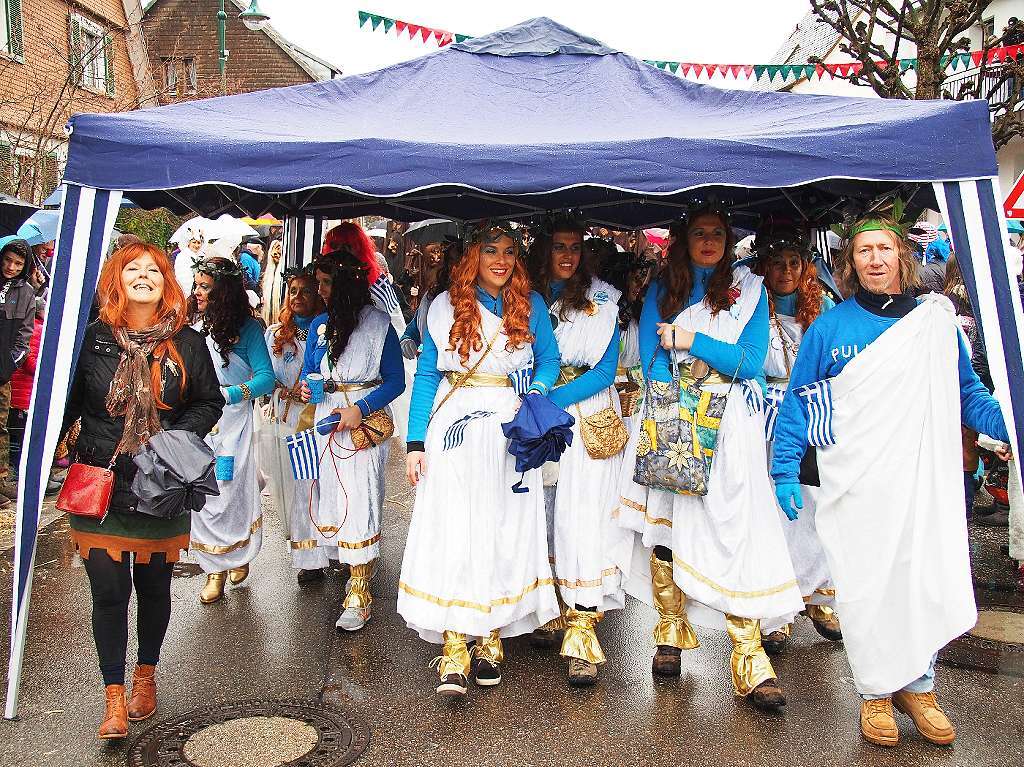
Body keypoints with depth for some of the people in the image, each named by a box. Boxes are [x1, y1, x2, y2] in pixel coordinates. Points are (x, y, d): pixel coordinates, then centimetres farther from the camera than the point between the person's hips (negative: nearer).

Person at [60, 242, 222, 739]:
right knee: (108, 591, -1)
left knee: (154, 587, 14)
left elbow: (209, 402, 6)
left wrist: (177, 438, -10)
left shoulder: (186, 343, 0)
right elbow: (65, 404, 5)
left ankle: (145, 675, 37)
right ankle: (114, 698, 14)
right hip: (98, 487, -1)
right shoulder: (91, 340, -1)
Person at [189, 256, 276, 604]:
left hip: (232, 420, -3)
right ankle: (215, 569, 15)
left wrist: (227, 394, -19)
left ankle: (240, 554, 28)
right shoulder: (193, 327, 6)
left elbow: (266, 377, -8)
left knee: (232, 490, 2)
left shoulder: (247, 328, -5)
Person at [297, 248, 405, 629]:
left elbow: (395, 380, -5)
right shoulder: (320, 325, 11)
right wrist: (306, 387, -4)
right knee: (332, 494, 7)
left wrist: (360, 410, -16)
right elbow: (309, 370, 20)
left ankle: (359, 596, -4)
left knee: (360, 501, -8)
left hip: (367, 422, -6)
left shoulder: (378, 323, -6)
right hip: (327, 418, 6)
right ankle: (355, 566, 24)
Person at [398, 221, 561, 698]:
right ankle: (452, 652, -5)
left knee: (505, 532, 2)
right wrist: (415, 443, -1)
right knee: (451, 532, -8)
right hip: (455, 432, -1)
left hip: (512, 433, 1)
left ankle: (491, 641, 14)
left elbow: (548, 360, 13)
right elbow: (426, 375, 5)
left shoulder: (531, 306, 8)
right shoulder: (445, 306, 6)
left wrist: (535, 395, -10)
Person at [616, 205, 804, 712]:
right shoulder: (661, 290, 13)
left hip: (728, 426, -1)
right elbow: (650, 358, 1)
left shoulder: (749, 289, 9)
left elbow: (751, 362, -2)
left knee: (735, 531, -11)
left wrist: (692, 340, -9)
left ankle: (749, 658, -9)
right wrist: (682, 408, -12)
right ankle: (670, 636, 15)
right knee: (665, 521, -1)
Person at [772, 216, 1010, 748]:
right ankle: (876, 690, 21)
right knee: (865, 587, 3)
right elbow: (797, 402, 4)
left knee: (928, 579, 3)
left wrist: (1009, 425, -3)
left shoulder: (937, 322, 9)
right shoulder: (829, 328, 2)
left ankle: (918, 684, 24)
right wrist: (785, 470, -2)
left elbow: (968, 394, 14)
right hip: (856, 486, -2)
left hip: (924, 481, 2)